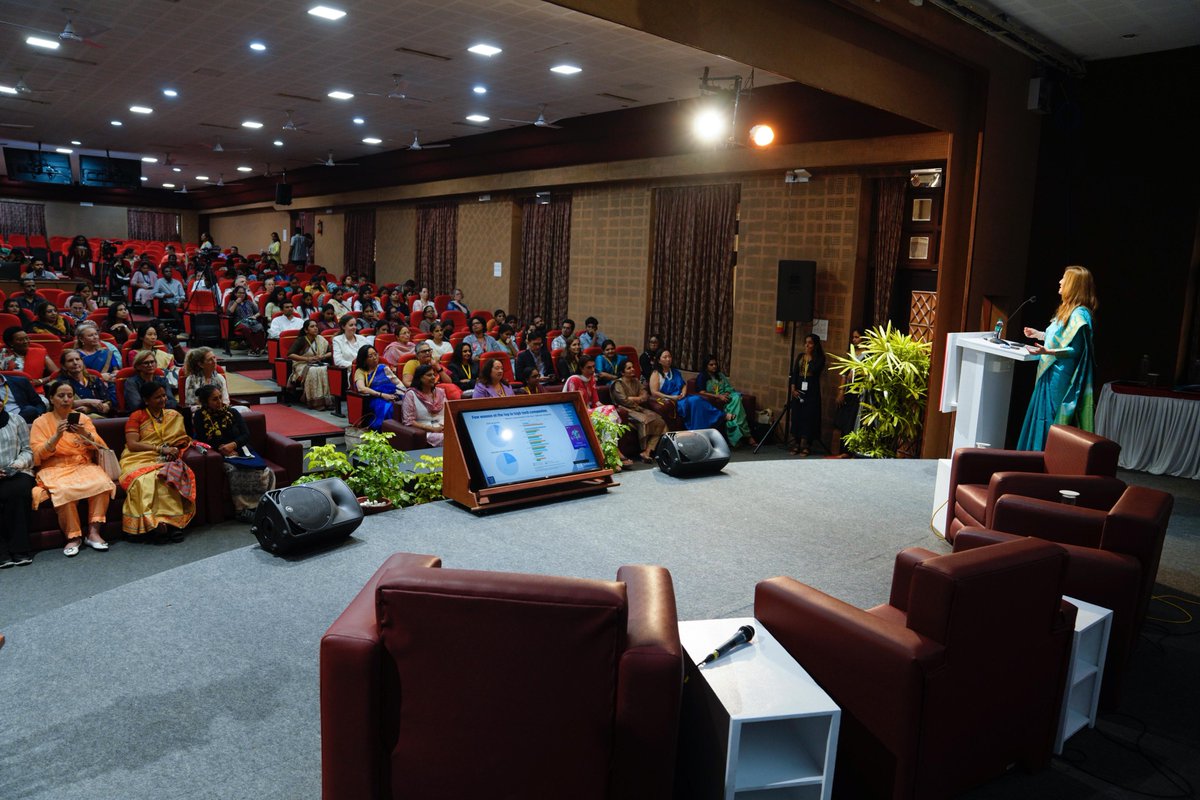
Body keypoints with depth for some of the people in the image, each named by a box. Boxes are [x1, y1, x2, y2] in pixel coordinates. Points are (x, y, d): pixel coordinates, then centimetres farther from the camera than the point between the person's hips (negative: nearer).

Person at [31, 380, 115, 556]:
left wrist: (86, 434, -17)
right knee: (65, 491, -36)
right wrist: (57, 436, -20)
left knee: (102, 483, -31)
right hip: (55, 469, -2)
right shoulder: (41, 422, 7)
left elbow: (99, 446, 4)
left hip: (83, 465, 2)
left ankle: (93, 532, -24)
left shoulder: (82, 418, 14)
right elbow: (38, 454, -4)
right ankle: (73, 537, -21)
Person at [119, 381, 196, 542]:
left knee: (167, 476, -35)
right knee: (146, 479, -37)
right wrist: (160, 448, -11)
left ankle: (172, 522, -40)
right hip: (140, 459, -2)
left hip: (165, 461, 2)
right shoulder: (136, 417, 9)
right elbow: (132, 444, -3)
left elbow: (183, 439, 16)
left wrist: (174, 449, -7)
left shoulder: (174, 415, 20)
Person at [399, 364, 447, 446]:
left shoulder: (440, 392, 17)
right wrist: (432, 429, -14)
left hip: (442, 429, 5)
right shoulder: (411, 394, 1)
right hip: (423, 432, -5)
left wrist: (445, 425, -6)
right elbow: (409, 422, -6)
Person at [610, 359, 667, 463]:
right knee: (644, 420, -35)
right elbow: (624, 401, -13)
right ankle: (644, 450, -22)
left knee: (660, 421, -18)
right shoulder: (618, 383, 0)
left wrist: (633, 398, -5)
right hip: (626, 411, -7)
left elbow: (646, 396, 12)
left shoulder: (636, 381, 21)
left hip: (639, 408, 7)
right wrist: (638, 398, 0)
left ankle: (647, 451, -28)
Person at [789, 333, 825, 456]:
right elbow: (794, 373, 5)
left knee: (808, 416, -5)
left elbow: (813, 369, -16)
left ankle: (804, 445, -2)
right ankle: (795, 444, 7)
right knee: (796, 416, 2)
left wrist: (809, 357, -3)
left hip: (811, 390, -4)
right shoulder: (800, 356, 13)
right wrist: (793, 388, -6)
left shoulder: (819, 358, 2)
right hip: (798, 389, 4)